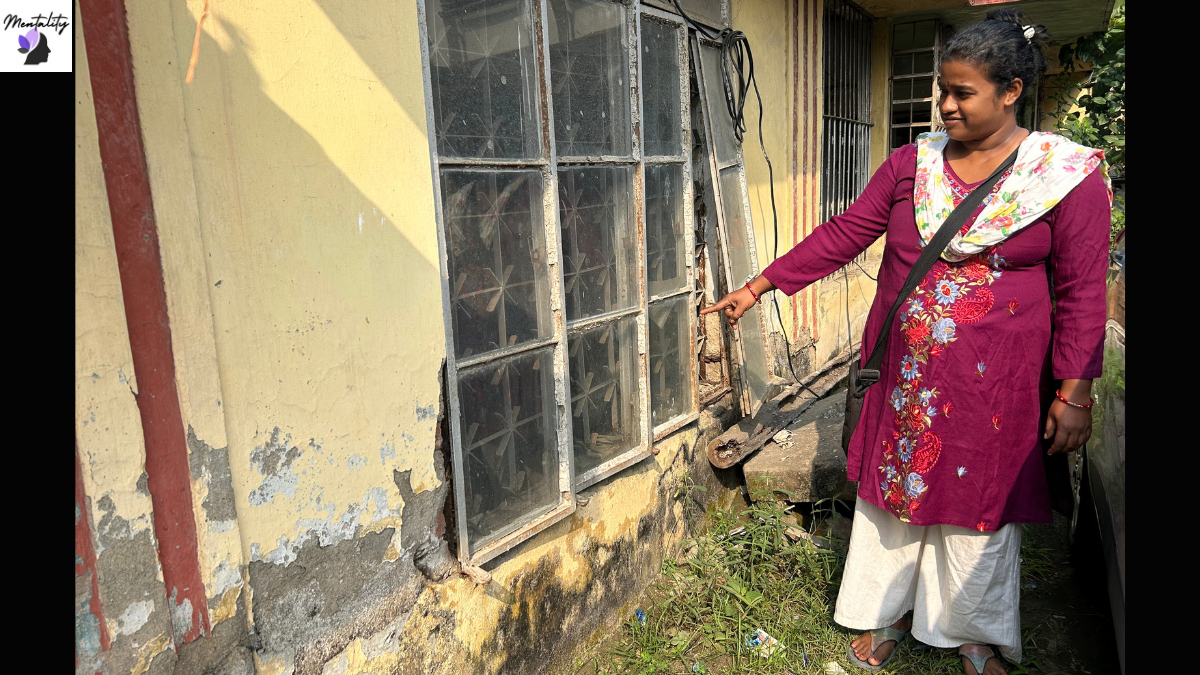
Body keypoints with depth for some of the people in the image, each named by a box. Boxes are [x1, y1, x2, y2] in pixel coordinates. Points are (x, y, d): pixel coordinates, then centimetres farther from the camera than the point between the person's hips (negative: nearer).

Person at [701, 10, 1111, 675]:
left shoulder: (1069, 174, -6)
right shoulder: (913, 162, 3)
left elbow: (1082, 292, -5)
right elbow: (843, 233, 2)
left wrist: (1073, 393, -8)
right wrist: (759, 286, -1)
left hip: (994, 383, -3)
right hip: (903, 375, 3)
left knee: (978, 500, 10)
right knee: (891, 490, 12)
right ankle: (886, 613, 35)